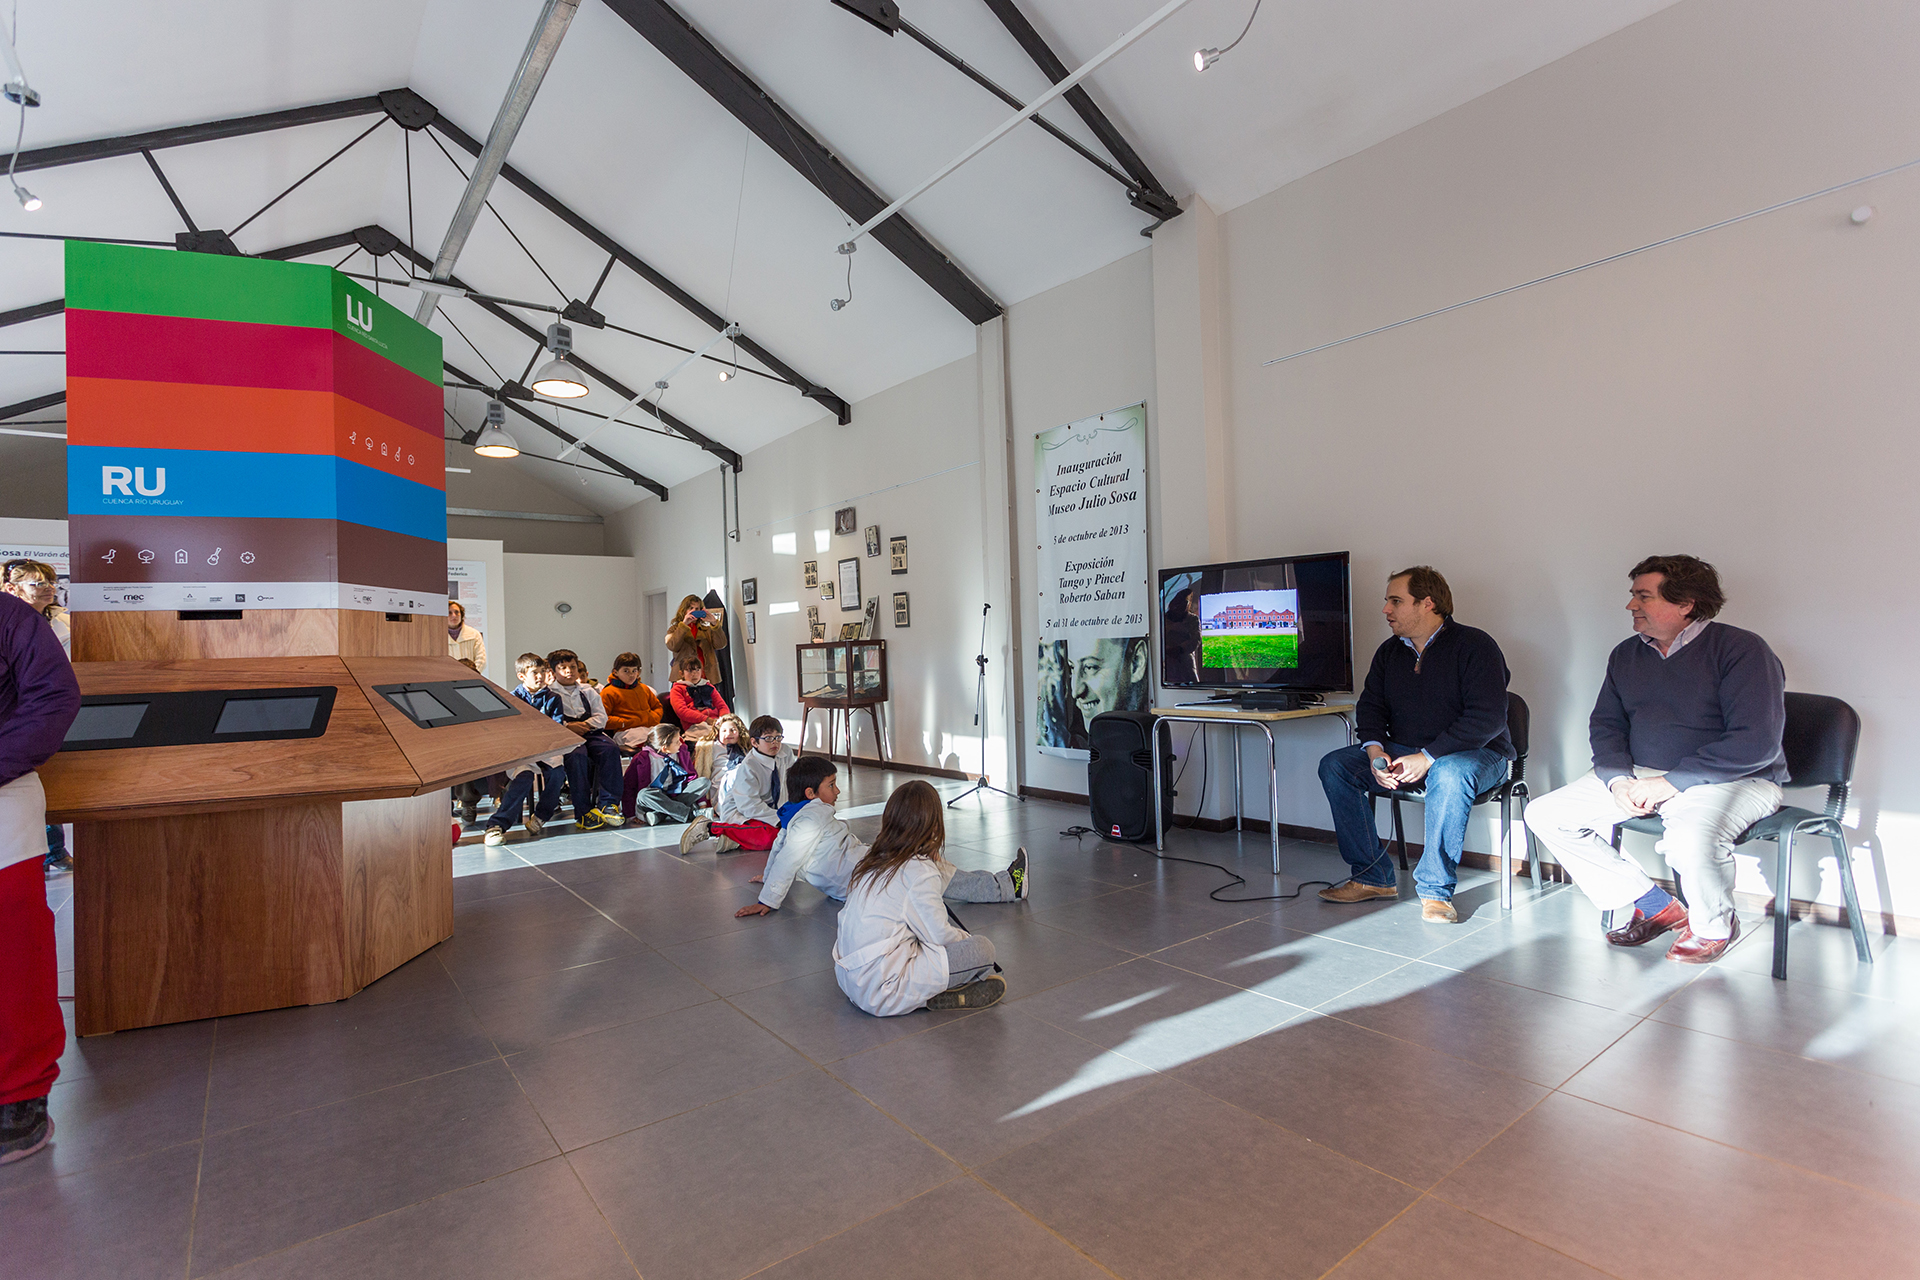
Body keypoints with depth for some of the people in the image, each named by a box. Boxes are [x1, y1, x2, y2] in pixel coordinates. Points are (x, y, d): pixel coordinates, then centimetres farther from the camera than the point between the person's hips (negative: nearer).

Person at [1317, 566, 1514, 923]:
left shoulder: (1474, 645, -11)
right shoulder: (1389, 652, 10)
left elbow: (1488, 717, -21)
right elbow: (1371, 705, 8)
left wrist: (1427, 758, -28)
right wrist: (1375, 750, -14)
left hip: (1475, 753, -6)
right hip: (1403, 751, 6)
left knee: (1449, 774, -41)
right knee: (1334, 765, -14)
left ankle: (1436, 889, -26)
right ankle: (1372, 877, -10)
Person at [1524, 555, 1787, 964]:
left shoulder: (1741, 650, -10)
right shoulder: (1626, 654, 11)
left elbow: (1757, 743, -19)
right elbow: (1605, 724, 11)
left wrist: (1669, 783, -23)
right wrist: (1618, 778, -9)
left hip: (1734, 779, -6)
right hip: (1640, 776, 7)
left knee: (1690, 839, -39)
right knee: (1545, 814, -8)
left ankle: (1714, 925, -2)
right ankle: (1655, 907, 4)